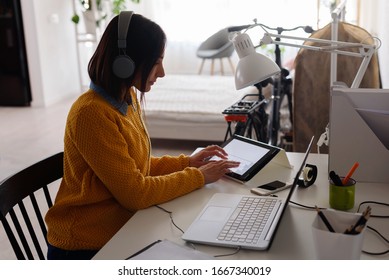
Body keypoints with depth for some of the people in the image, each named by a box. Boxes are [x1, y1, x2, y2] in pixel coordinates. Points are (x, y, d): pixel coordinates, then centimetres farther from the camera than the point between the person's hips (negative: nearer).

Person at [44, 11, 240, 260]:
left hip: (120, 231, 7)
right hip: (87, 247, -7)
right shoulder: (91, 113, -25)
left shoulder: (129, 99, 2)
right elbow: (135, 193, -23)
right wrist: (197, 176, -14)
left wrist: (186, 162, 1)